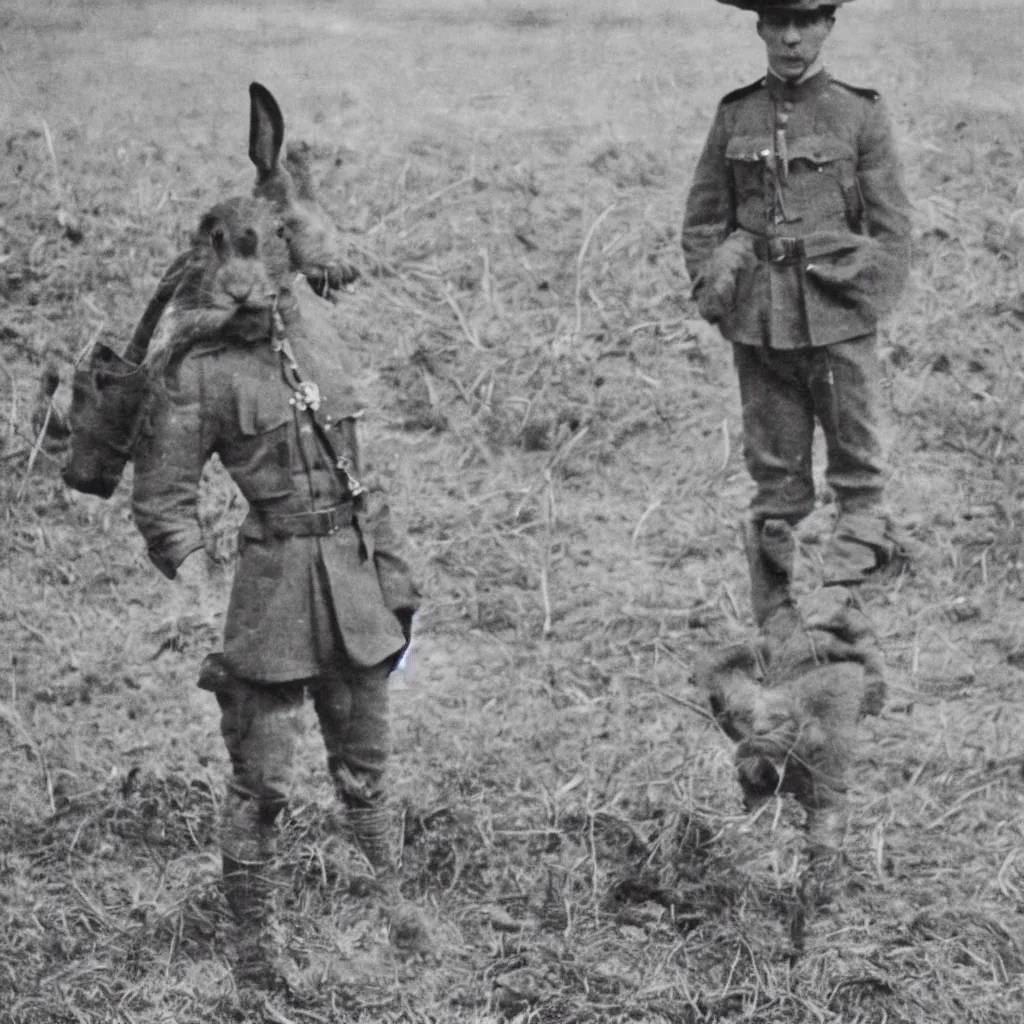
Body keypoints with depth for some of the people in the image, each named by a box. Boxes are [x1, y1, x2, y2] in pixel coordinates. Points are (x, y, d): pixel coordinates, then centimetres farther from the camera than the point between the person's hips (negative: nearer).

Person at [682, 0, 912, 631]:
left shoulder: (861, 113, 2)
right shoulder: (735, 116, 8)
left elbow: (894, 225, 1)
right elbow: (702, 219, 14)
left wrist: (870, 303, -6)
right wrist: (713, 292, 2)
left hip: (838, 318, -2)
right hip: (759, 324, 2)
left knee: (857, 467, -1)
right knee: (776, 480, 6)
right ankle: (776, 621, 11)